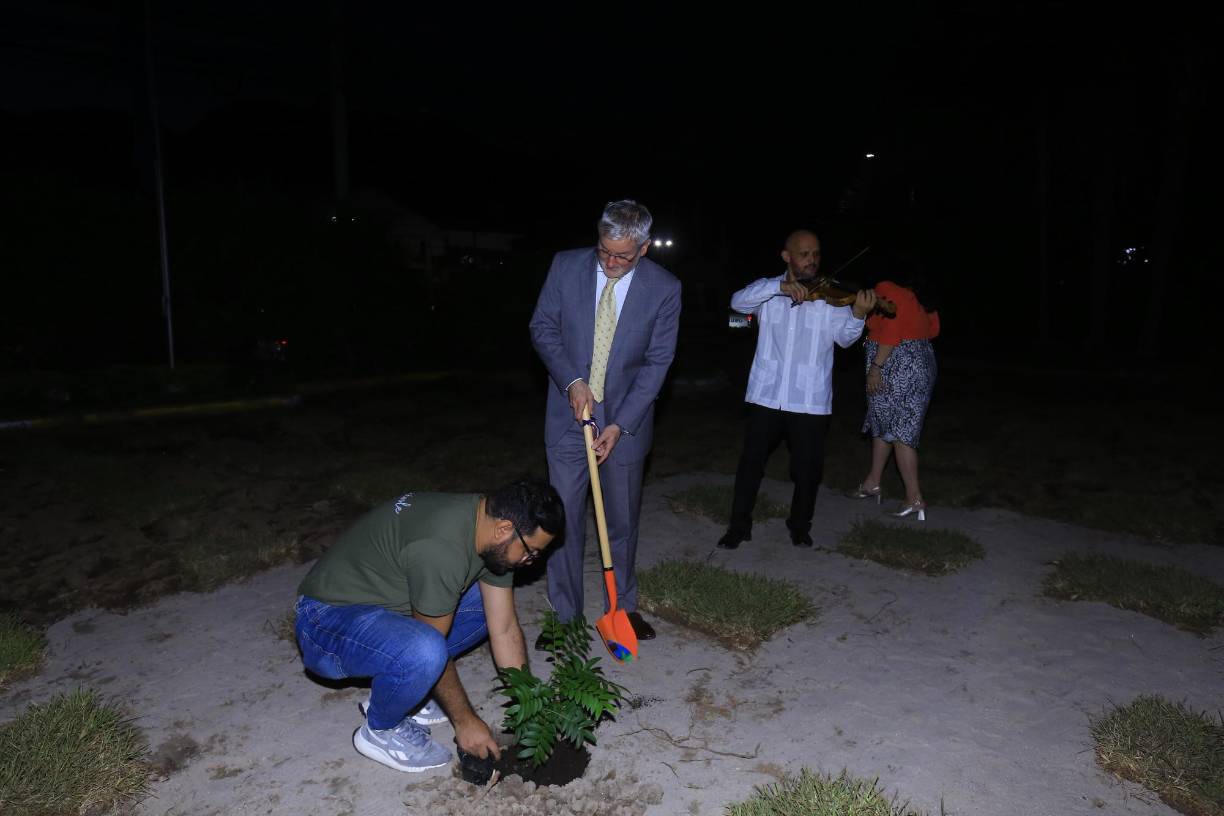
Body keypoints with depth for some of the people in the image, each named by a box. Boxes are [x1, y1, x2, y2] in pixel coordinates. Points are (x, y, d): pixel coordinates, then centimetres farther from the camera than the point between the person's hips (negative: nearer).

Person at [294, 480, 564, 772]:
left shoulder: (493, 535, -7)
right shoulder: (442, 548, -34)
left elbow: (505, 629, -1)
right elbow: (431, 645, -22)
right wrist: (464, 720, -9)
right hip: (327, 620, -9)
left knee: (490, 603, 6)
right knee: (423, 654, -35)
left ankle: (392, 690, 11)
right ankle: (381, 731, -2)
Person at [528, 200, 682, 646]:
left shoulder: (664, 288, -9)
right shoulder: (566, 266, -5)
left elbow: (657, 362, -8)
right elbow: (543, 326, 1)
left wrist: (620, 425, -14)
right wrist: (572, 380, -14)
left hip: (625, 421, 0)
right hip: (569, 416, 1)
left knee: (623, 521, 13)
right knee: (564, 520, 3)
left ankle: (623, 607, 32)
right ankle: (564, 615, 19)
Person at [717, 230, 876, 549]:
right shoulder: (768, 289, 5)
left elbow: (844, 337, -10)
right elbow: (738, 301, -14)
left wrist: (858, 315, -32)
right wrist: (780, 287, -27)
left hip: (810, 399, 0)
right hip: (766, 394, 1)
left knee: (808, 469, 9)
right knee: (751, 461, 6)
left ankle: (800, 526, 31)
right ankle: (739, 526, 21)